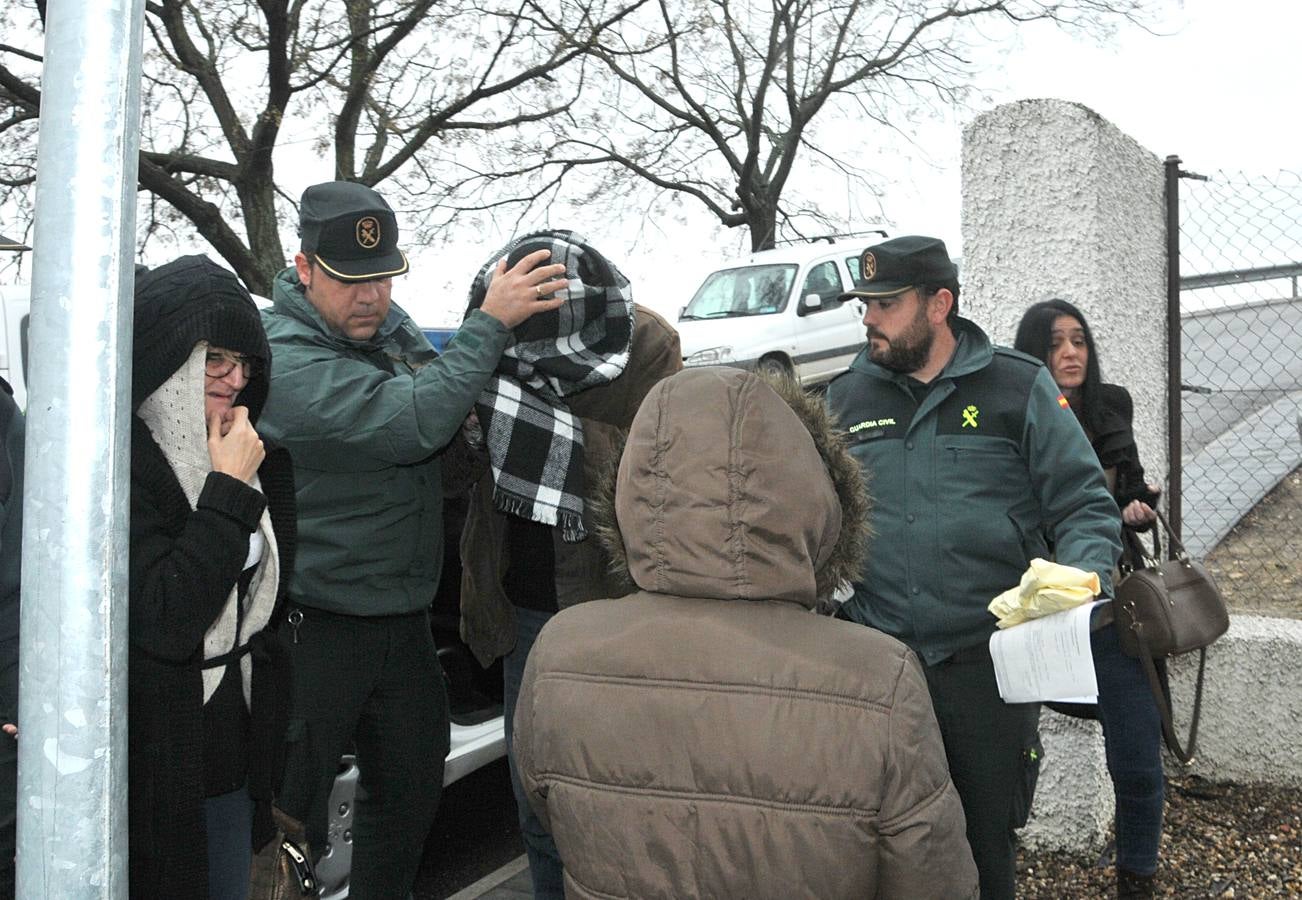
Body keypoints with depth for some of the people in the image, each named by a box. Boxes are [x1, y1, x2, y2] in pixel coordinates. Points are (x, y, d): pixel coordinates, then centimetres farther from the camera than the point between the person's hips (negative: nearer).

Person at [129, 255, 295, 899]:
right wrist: (230, 490, -24)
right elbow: (162, 621, -27)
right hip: (153, 762, -7)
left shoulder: (229, 453, 4)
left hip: (234, 744, 7)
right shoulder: (118, 458, -20)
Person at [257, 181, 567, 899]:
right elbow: (414, 423, -32)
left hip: (403, 619, 8)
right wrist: (490, 323, -26)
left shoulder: (389, 322, 5)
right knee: (293, 814, 5)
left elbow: (450, 412, 17)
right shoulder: (286, 360, -20)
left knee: (411, 792, 22)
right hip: (316, 629, -8)